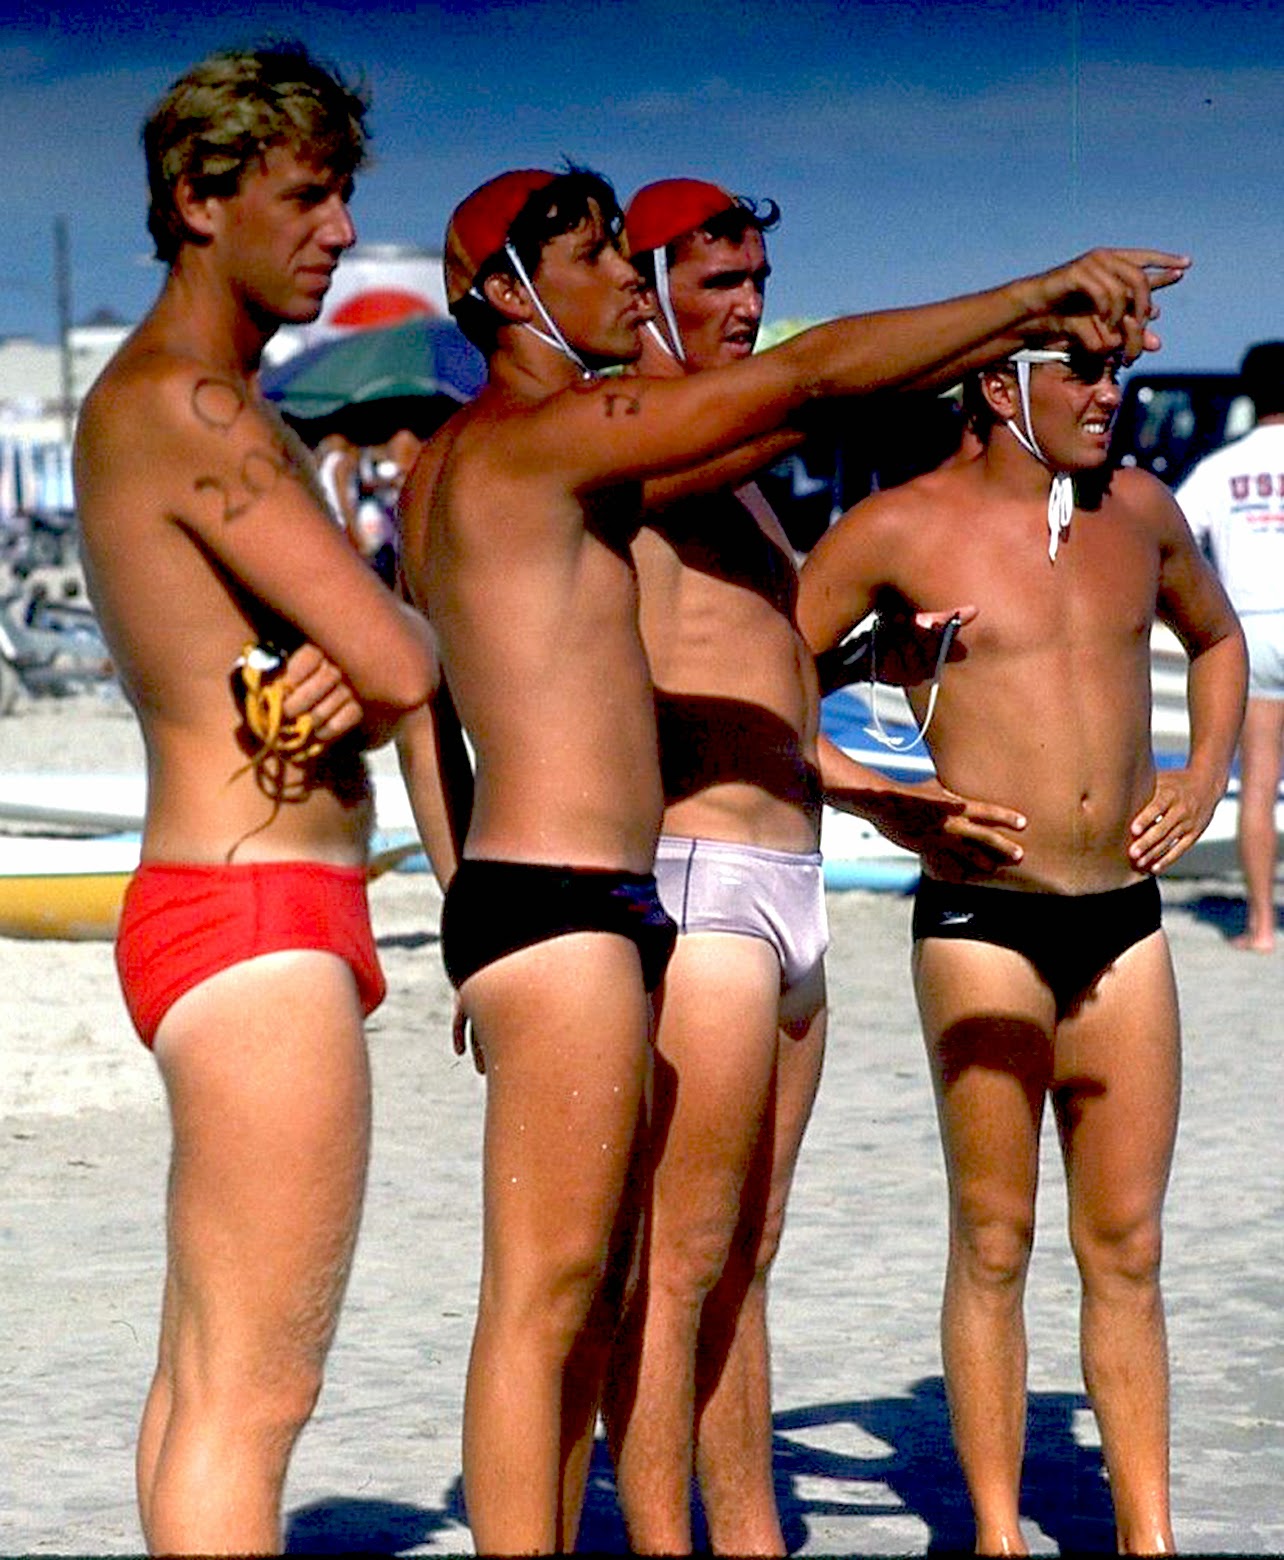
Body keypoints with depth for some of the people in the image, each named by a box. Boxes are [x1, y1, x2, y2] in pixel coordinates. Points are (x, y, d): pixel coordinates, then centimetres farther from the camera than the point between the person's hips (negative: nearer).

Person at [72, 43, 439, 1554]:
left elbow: (366, 659, 16)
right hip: (258, 917, -11)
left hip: (218, 911, 11)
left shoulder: (185, 401, 18)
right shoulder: (190, 410, -15)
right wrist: (391, 650, 3)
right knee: (253, 1389, -11)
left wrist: (342, 678, -8)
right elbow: (404, 663, -20)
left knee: (205, 1370, 15)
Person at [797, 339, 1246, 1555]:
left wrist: (1205, 774, 12)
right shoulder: (904, 529, -4)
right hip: (981, 919, -4)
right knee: (994, 1239, 0)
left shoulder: (1138, 510, 10)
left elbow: (1216, 637, 29)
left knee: (1125, 1245, 7)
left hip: (1124, 917, 4)